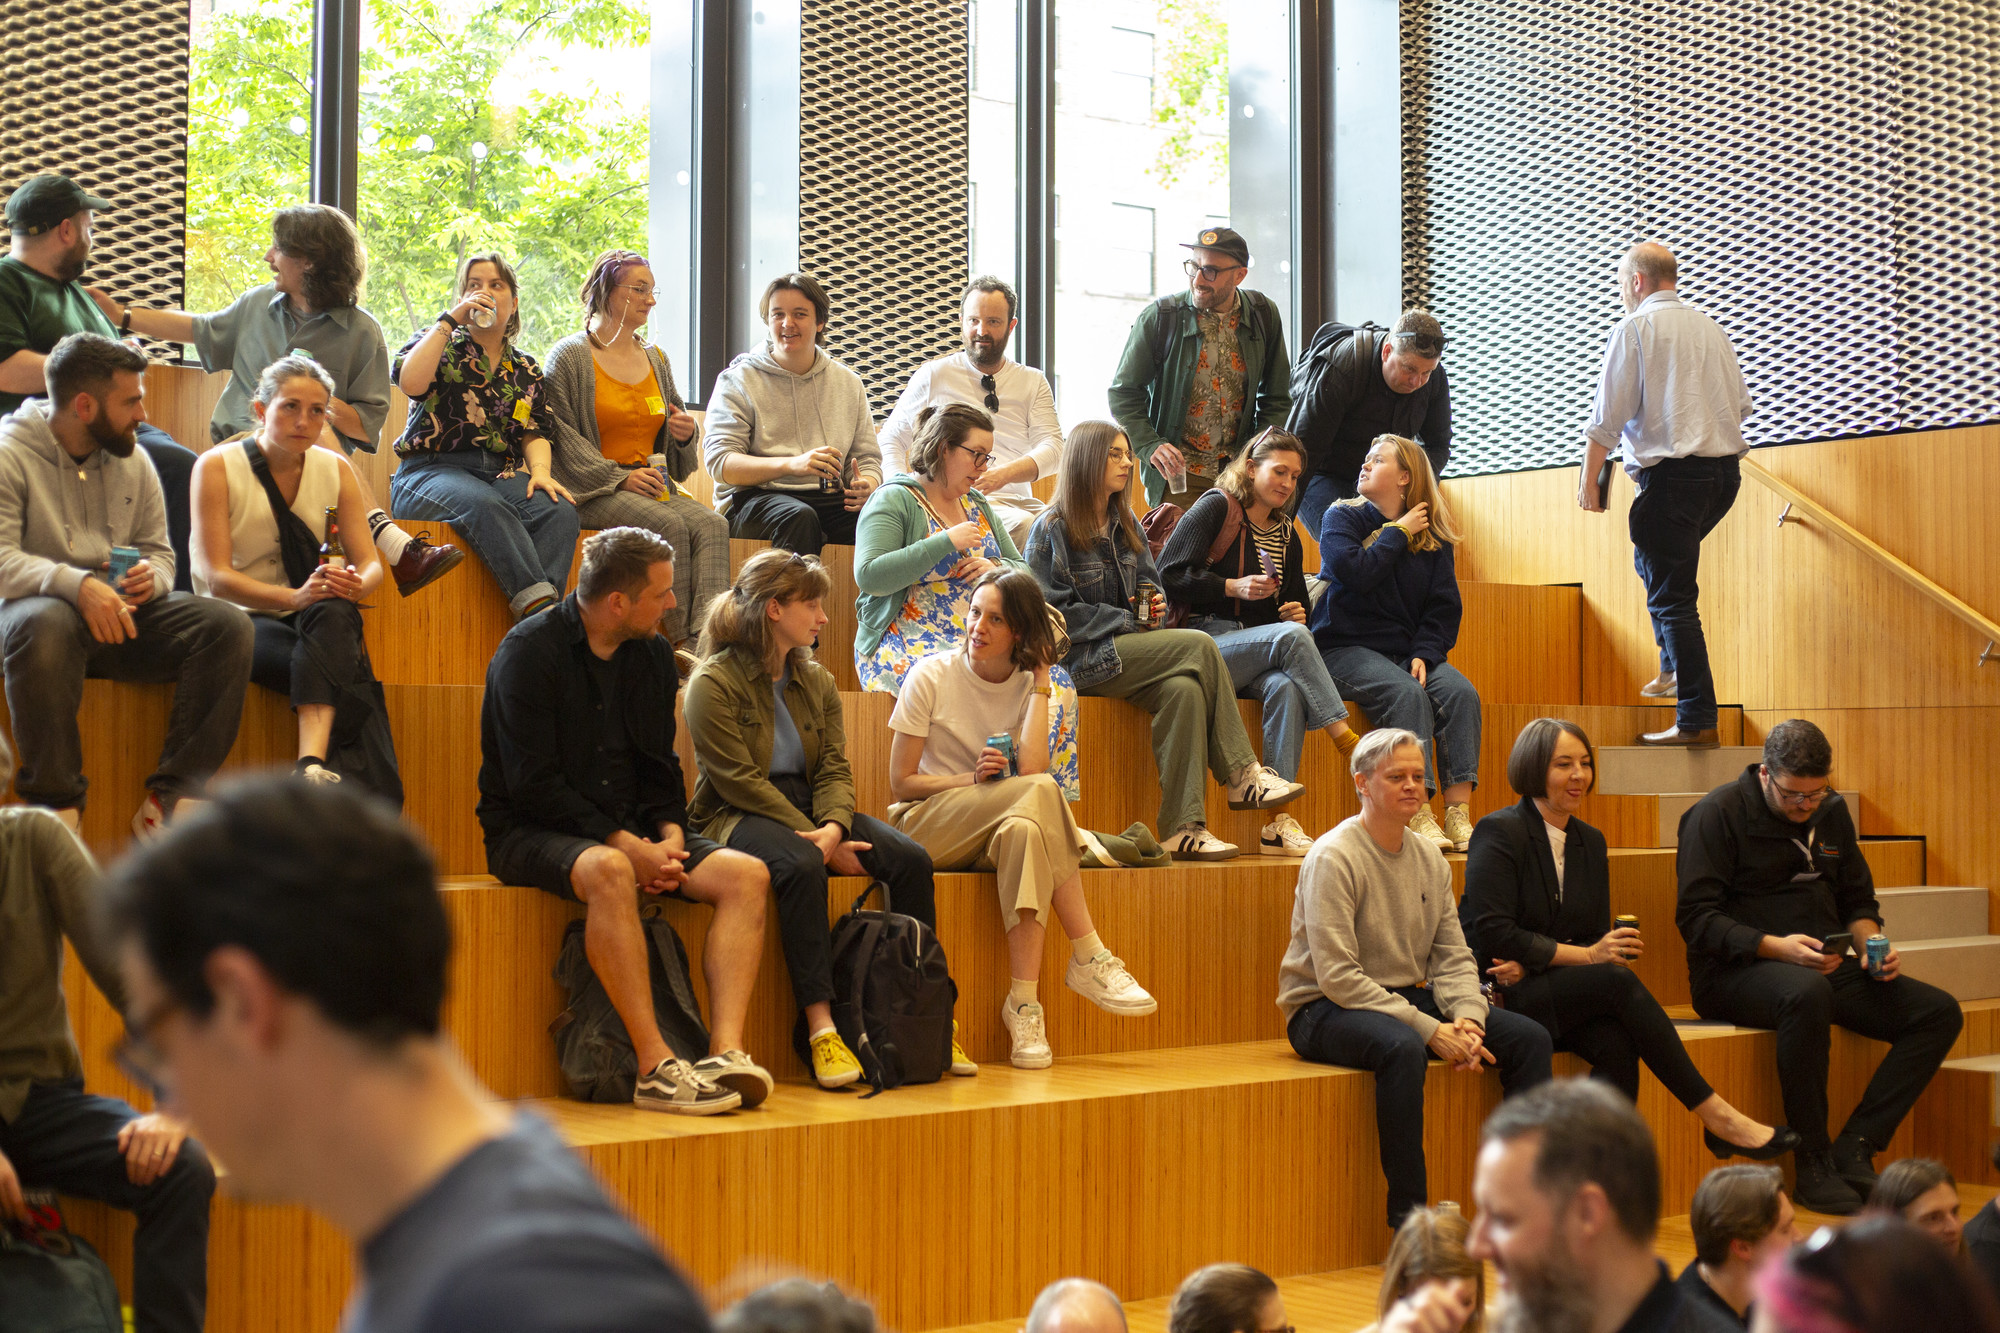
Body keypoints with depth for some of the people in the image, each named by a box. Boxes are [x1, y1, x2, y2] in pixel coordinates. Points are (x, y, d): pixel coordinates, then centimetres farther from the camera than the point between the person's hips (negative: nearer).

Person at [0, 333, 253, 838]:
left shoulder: (134, 462, 14)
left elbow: (159, 551, 17)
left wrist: (150, 578, -9)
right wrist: (76, 585, -33)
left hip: (124, 615, 6)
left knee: (228, 625, -18)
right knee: (46, 624, -42)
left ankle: (168, 801, -20)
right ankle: (57, 806, -29)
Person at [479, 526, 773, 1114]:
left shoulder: (652, 655, 10)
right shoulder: (530, 651, -10)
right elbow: (531, 783, -16)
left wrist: (670, 835, -5)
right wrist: (623, 843, -22)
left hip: (629, 829, 7)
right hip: (531, 832, -7)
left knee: (746, 875, -16)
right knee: (609, 872, -40)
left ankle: (726, 1050, -30)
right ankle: (656, 1067, -38)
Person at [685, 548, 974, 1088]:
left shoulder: (817, 682, 14)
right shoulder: (713, 682, -6)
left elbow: (835, 768, 5)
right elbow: (739, 780, -14)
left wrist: (834, 827, -18)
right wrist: (816, 840, -19)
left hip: (812, 812, 6)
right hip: (739, 817, -6)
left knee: (910, 858, -18)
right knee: (801, 866, -38)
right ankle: (820, 1025, -39)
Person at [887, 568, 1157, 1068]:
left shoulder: (1029, 686, 5)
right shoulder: (931, 677, -3)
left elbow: (1030, 768, -14)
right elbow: (901, 783, -3)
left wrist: (1041, 684, -9)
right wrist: (974, 780, -15)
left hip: (999, 833, 3)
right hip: (925, 828, -3)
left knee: (1024, 831, -37)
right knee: (1040, 791, -32)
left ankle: (1024, 1002, -38)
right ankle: (1090, 958, -32)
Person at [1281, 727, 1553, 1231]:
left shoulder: (1429, 858, 9)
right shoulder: (1334, 858, -15)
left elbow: (1453, 956, 9)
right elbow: (1337, 976, -21)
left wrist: (1466, 1017, -13)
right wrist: (1429, 1030, -24)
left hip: (1409, 998, 8)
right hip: (1325, 1010, -7)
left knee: (1529, 1037, -8)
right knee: (1402, 1047, -39)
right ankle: (1409, 1221, -32)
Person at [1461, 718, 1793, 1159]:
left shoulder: (1590, 842, 16)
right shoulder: (1498, 832, -5)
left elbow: (1597, 937, 11)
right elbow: (1493, 935, -13)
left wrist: (1533, 962, -10)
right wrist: (1587, 956, -13)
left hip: (1553, 994, 6)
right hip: (1499, 997, -6)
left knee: (1618, 1043, -28)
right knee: (1618, 980, -29)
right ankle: (1716, 1116, -25)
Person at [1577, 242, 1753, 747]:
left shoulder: (1635, 327, -4)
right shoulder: (1710, 327, 15)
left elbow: (1609, 412, -7)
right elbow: (1742, 404, 20)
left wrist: (1589, 478, 0)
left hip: (1672, 473, -8)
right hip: (1725, 470, 8)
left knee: (1671, 593, -6)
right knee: (1655, 561, 28)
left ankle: (1696, 720, -10)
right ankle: (1674, 668, 25)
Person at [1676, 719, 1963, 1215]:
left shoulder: (1832, 811, 14)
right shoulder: (1719, 813, -7)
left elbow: (1858, 901, 21)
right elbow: (1696, 918, -13)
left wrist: (1872, 942, -2)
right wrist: (1775, 947, -26)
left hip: (1825, 968, 7)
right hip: (1734, 974, -7)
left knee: (1940, 1012, -12)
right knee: (1806, 993, -41)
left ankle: (1854, 1149, -17)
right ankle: (1813, 1164, -29)